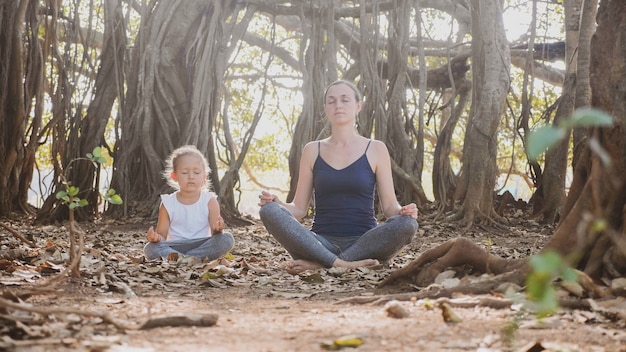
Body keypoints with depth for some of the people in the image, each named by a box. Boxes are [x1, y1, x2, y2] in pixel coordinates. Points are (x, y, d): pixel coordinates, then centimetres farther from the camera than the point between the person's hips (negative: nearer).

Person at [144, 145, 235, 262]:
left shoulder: (210, 201, 2)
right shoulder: (168, 203, 3)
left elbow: (215, 234, -2)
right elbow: (162, 235, 4)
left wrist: (217, 230, -28)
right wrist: (156, 238, -21)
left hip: (202, 246, 1)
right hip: (174, 247, -1)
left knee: (227, 239, -26)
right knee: (151, 249, -28)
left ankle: (174, 257, -27)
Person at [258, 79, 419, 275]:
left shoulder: (375, 149, 9)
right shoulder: (312, 150, 12)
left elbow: (389, 206, 7)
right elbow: (299, 208, 11)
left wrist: (403, 211, -16)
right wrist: (276, 203, -11)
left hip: (363, 243, 0)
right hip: (321, 244, 1)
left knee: (407, 224, -31)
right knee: (269, 211, -24)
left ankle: (316, 263, -31)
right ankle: (344, 265, -34)